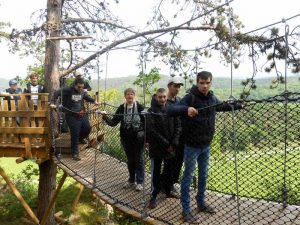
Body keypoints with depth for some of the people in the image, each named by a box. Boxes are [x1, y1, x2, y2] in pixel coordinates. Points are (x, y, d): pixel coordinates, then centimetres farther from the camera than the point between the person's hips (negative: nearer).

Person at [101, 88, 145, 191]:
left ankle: (140, 182, 20)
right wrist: (105, 117, -15)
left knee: (139, 159, 6)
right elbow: (113, 123, 1)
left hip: (138, 138, -3)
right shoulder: (121, 108, 1)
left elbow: (146, 121, -5)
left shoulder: (140, 107, -7)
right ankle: (131, 180, 32)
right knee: (130, 160, 15)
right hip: (126, 138, 3)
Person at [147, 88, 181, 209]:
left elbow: (177, 127, 2)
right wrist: (166, 144, -16)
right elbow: (152, 131, -15)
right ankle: (154, 196, 18)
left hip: (170, 147, 4)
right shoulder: (151, 112, -9)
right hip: (156, 148, -4)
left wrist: (173, 144, -9)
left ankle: (168, 191, 35)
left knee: (169, 171, 17)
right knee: (156, 172, 5)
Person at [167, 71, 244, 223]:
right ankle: (186, 210, 17)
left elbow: (223, 106, 26)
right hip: (192, 146, -6)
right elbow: (170, 111, -32)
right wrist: (186, 109, -50)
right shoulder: (190, 97, -18)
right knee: (188, 177, 5)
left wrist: (238, 106, 36)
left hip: (206, 145, 7)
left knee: (203, 175, 18)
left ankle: (201, 203, 37)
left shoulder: (212, 98, 3)